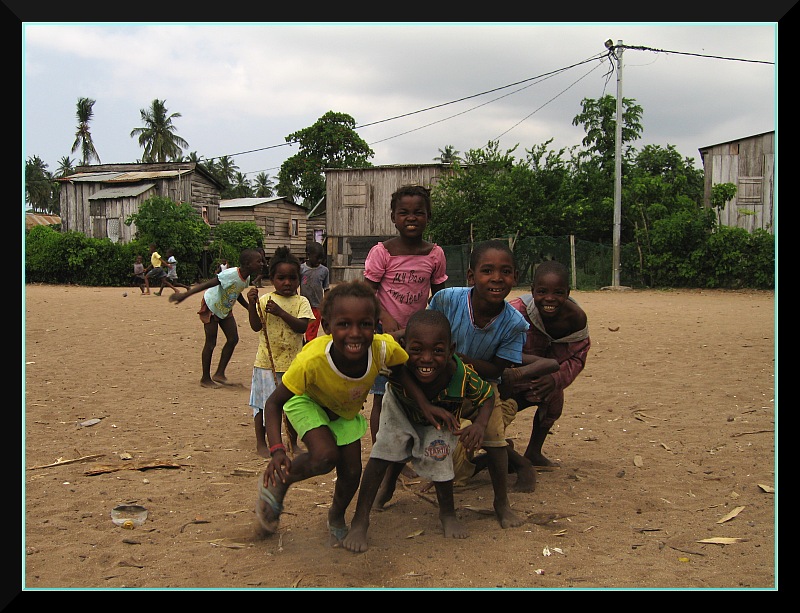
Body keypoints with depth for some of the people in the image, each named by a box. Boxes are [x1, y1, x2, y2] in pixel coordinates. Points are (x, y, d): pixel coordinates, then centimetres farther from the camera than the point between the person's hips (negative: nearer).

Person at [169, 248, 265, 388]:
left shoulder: (246, 278, -7)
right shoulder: (231, 275, -34)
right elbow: (206, 285, -36)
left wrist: (248, 307, 2)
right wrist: (185, 294, -42)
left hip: (226, 309, 8)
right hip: (211, 307, -8)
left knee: (233, 339, 2)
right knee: (211, 343, -3)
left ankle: (220, 373, 13)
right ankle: (205, 378, 11)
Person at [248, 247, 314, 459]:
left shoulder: (301, 302, -1)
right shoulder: (264, 300, 0)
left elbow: (302, 326, -14)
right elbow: (256, 326, -6)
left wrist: (281, 312, -23)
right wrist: (252, 305, -20)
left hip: (293, 363, 1)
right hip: (266, 362, -1)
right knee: (264, 404, 9)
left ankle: (293, 443, 28)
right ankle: (261, 443, 25)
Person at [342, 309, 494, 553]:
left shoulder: (462, 375, -41)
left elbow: (488, 396, -21)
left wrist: (479, 424, -40)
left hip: (441, 415, 0)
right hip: (400, 408, 0)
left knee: (438, 455, -11)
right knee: (383, 452, -7)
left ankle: (448, 513, 19)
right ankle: (360, 520, 9)